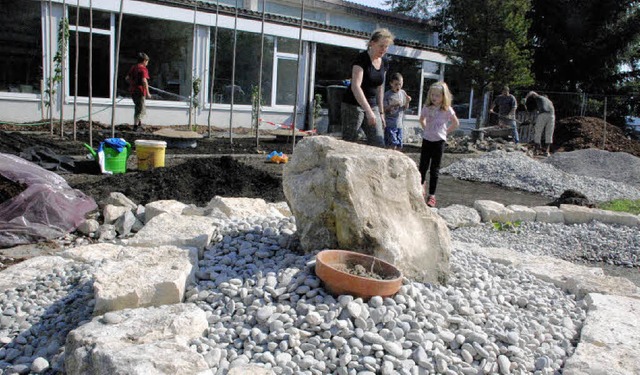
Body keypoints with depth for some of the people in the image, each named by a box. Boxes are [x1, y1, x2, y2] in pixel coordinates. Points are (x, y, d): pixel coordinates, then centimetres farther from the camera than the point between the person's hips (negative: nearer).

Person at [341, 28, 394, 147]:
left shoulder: (384, 63, 7)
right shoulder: (361, 58, -15)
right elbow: (355, 86, -26)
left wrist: (381, 112, 15)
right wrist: (368, 111, -34)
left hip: (372, 106, 7)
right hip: (353, 106, -7)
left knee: (379, 144, -1)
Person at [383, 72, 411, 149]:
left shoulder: (403, 93, 6)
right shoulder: (387, 94, -8)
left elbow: (405, 108, 14)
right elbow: (384, 109, -9)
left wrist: (407, 102, -6)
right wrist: (393, 105, -22)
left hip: (399, 123, 5)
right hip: (390, 124, -5)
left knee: (399, 146, 9)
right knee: (393, 145, -12)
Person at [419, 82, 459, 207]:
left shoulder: (447, 110, -7)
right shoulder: (427, 108, 1)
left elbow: (456, 123, 3)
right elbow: (422, 119, 20)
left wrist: (445, 131, -1)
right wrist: (426, 129, 9)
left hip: (439, 141, -2)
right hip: (427, 139, 3)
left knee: (435, 169, 1)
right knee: (423, 166, 5)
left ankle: (432, 195, 7)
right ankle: (422, 185, 34)